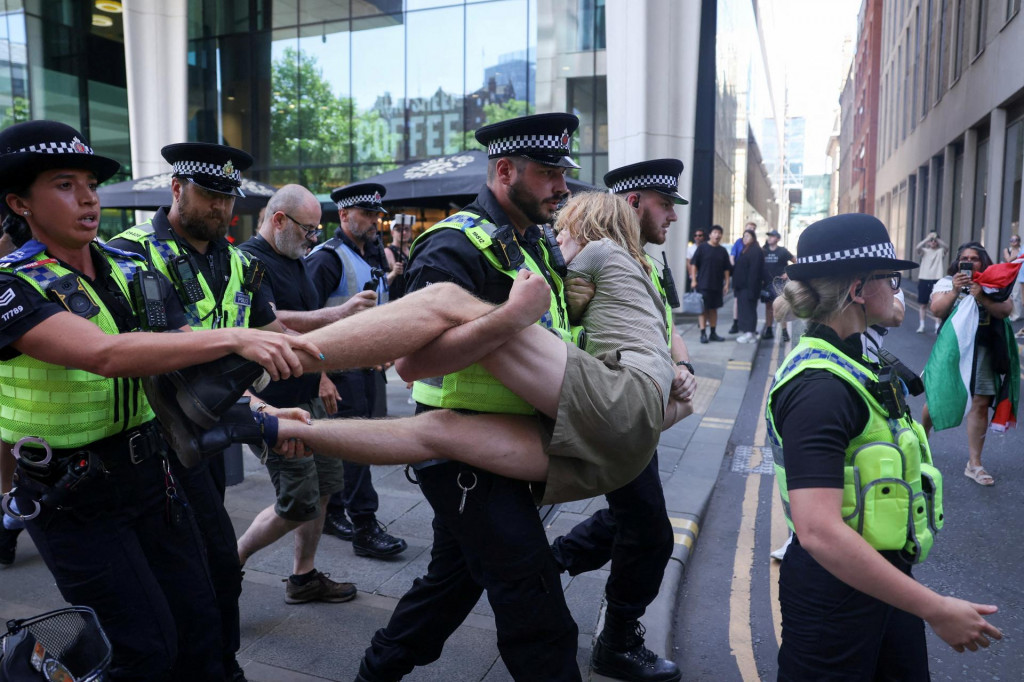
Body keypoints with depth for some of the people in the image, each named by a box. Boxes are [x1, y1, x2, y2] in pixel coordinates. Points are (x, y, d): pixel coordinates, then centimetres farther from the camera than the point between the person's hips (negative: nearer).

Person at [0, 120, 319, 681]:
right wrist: (235, 338, -44)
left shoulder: (135, 272, 2)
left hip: (150, 472, 5)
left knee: (198, 623, 11)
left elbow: (192, 358, 2)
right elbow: (106, 355, -35)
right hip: (73, 501, -5)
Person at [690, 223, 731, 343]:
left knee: (714, 309, 11)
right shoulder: (702, 247, -2)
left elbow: (726, 269, 12)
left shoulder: (723, 251, 9)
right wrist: (693, 280, -9)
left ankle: (712, 333, 18)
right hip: (703, 284, -4)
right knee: (703, 309, -3)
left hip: (717, 285, 4)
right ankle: (703, 334, 0)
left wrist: (727, 283, 7)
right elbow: (693, 264, -3)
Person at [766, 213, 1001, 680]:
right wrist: (936, 610, -28)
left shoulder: (847, 361, 6)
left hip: (882, 578, 9)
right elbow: (819, 531, -35)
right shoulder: (819, 387, -27)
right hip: (836, 592, -9)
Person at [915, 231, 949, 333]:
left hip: (937, 280, -2)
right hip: (924, 279, 2)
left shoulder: (941, 251, 6)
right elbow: (916, 249, -13)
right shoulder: (925, 251, 8)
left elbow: (947, 247, -17)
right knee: (923, 304, 6)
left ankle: (937, 325, -1)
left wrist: (936, 238, -21)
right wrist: (927, 239, -20)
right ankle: (921, 325, 13)